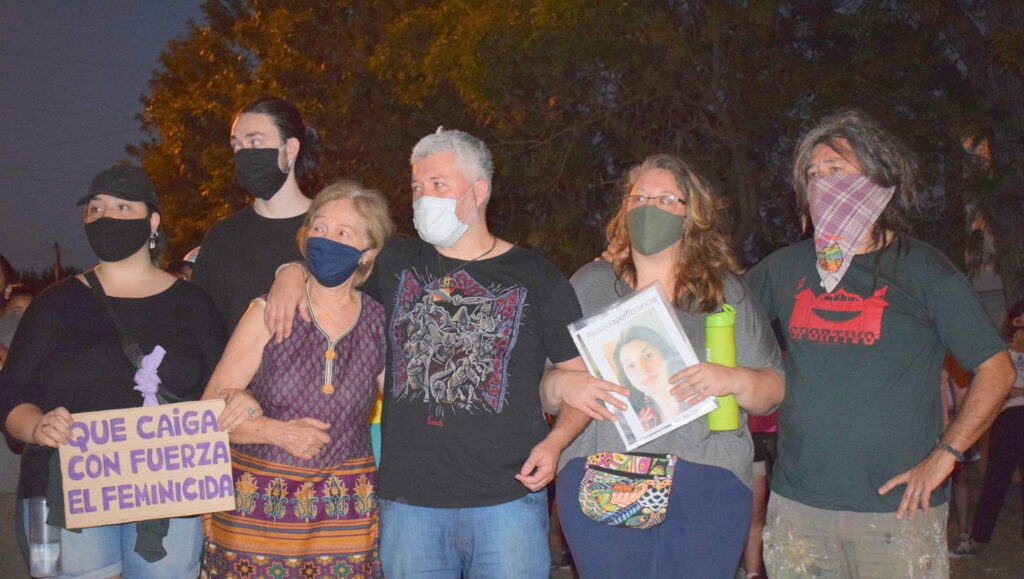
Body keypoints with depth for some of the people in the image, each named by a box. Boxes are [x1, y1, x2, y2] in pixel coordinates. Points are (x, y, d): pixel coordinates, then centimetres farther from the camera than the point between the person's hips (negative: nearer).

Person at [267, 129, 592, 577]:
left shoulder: (536, 279, 2)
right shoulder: (395, 264, 10)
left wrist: (555, 442, -11)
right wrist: (292, 272, 1)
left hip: (508, 497, -2)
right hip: (408, 499, 3)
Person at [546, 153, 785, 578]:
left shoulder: (727, 291, 11)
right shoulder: (589, 285, 10)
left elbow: (773, 390, 9)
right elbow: (538, 377, 10)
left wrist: (734, 381, -12)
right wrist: (562, 385, -12)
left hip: (708, 483, 0)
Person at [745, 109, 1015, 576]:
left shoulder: (923, 269, -1)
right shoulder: (786, 267, 8)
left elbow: (996, 370, -1)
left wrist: (945, 455, -8)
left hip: (898, 507, -3)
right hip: (797, 501, 3)